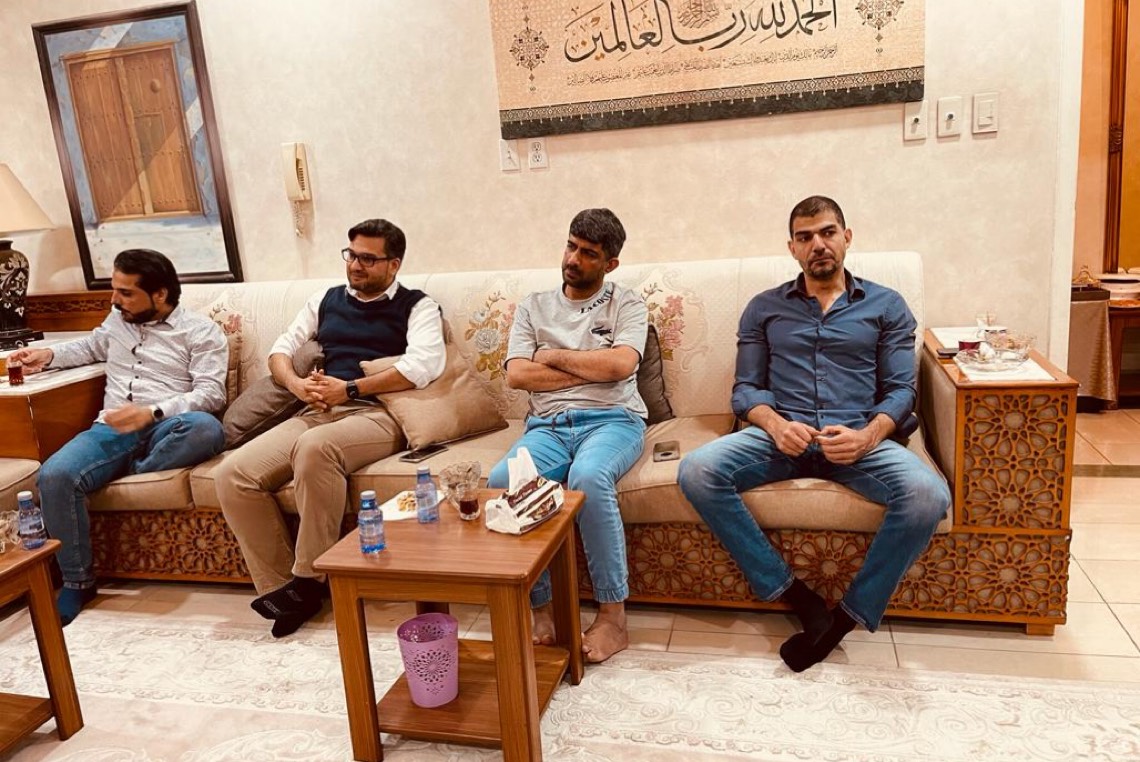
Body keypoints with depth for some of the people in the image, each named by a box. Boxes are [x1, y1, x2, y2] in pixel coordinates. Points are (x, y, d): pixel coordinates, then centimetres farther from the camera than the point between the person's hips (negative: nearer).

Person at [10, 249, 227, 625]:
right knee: (54, 475, -26)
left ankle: (134, 472, -14)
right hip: (112, 429, 4)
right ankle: (78, 581, -11)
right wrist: (49, 354, 24)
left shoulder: (200, 330, 1)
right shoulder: (117, 319, 20)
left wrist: (152, 413, -22)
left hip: (167, 430, -4)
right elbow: (92, 346, 43)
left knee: (206, 428, -39)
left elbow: (211, 393, -10)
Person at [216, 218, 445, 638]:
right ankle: (280, 585, -9)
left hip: (376, 414, -5)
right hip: (317, 413, 6)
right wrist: (297, 385, -2)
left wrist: (349, 389, -12)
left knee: (315, 447, -38)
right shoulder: (326, 300, 25)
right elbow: (280, 350, 22)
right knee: (233, 473, -18)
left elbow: (424, 365, -10)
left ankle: (309, 579, -22)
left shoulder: (417, 305, 8)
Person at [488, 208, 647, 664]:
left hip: (612, 419, -2)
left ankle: (613, 615, -22)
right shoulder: (533, 307, 18)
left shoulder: (626, 304, 12)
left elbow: (621, 364, -8)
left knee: (588, 477, -37)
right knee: (501, 483, -30)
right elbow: (517, 375, 3)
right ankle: (541, 608, -15)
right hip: (548, 425, 3)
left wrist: (554, 356, 1)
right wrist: (592, 370, -1)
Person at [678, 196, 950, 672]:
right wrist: (776, 425, -12)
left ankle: (851, 613, -12)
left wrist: (866, 436, -14)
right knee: (697, 473, -27)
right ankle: (792, 594, -17)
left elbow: (900, 389, 8)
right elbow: (745, 389, 11)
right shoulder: (764, 308, 18)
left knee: (928, 495, -31)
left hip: (860, 437, 0)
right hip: (780, 433, 1)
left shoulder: (886, 306, 17)